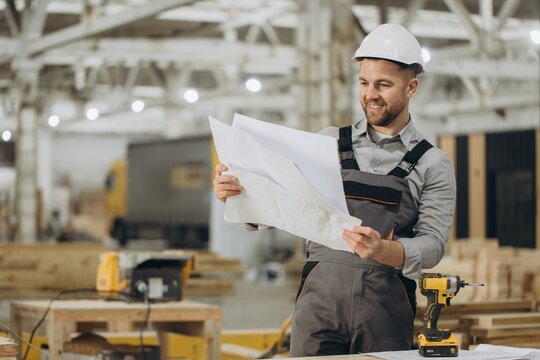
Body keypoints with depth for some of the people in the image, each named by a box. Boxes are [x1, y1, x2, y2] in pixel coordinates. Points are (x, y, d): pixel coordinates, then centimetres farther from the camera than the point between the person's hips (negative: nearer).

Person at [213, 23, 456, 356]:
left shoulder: (434, 165, 6)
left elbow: (432, 246, -4)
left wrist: (382, 250, -25)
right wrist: (235, 193, -15)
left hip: (387, 303, -1)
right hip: (321, 294, 1)